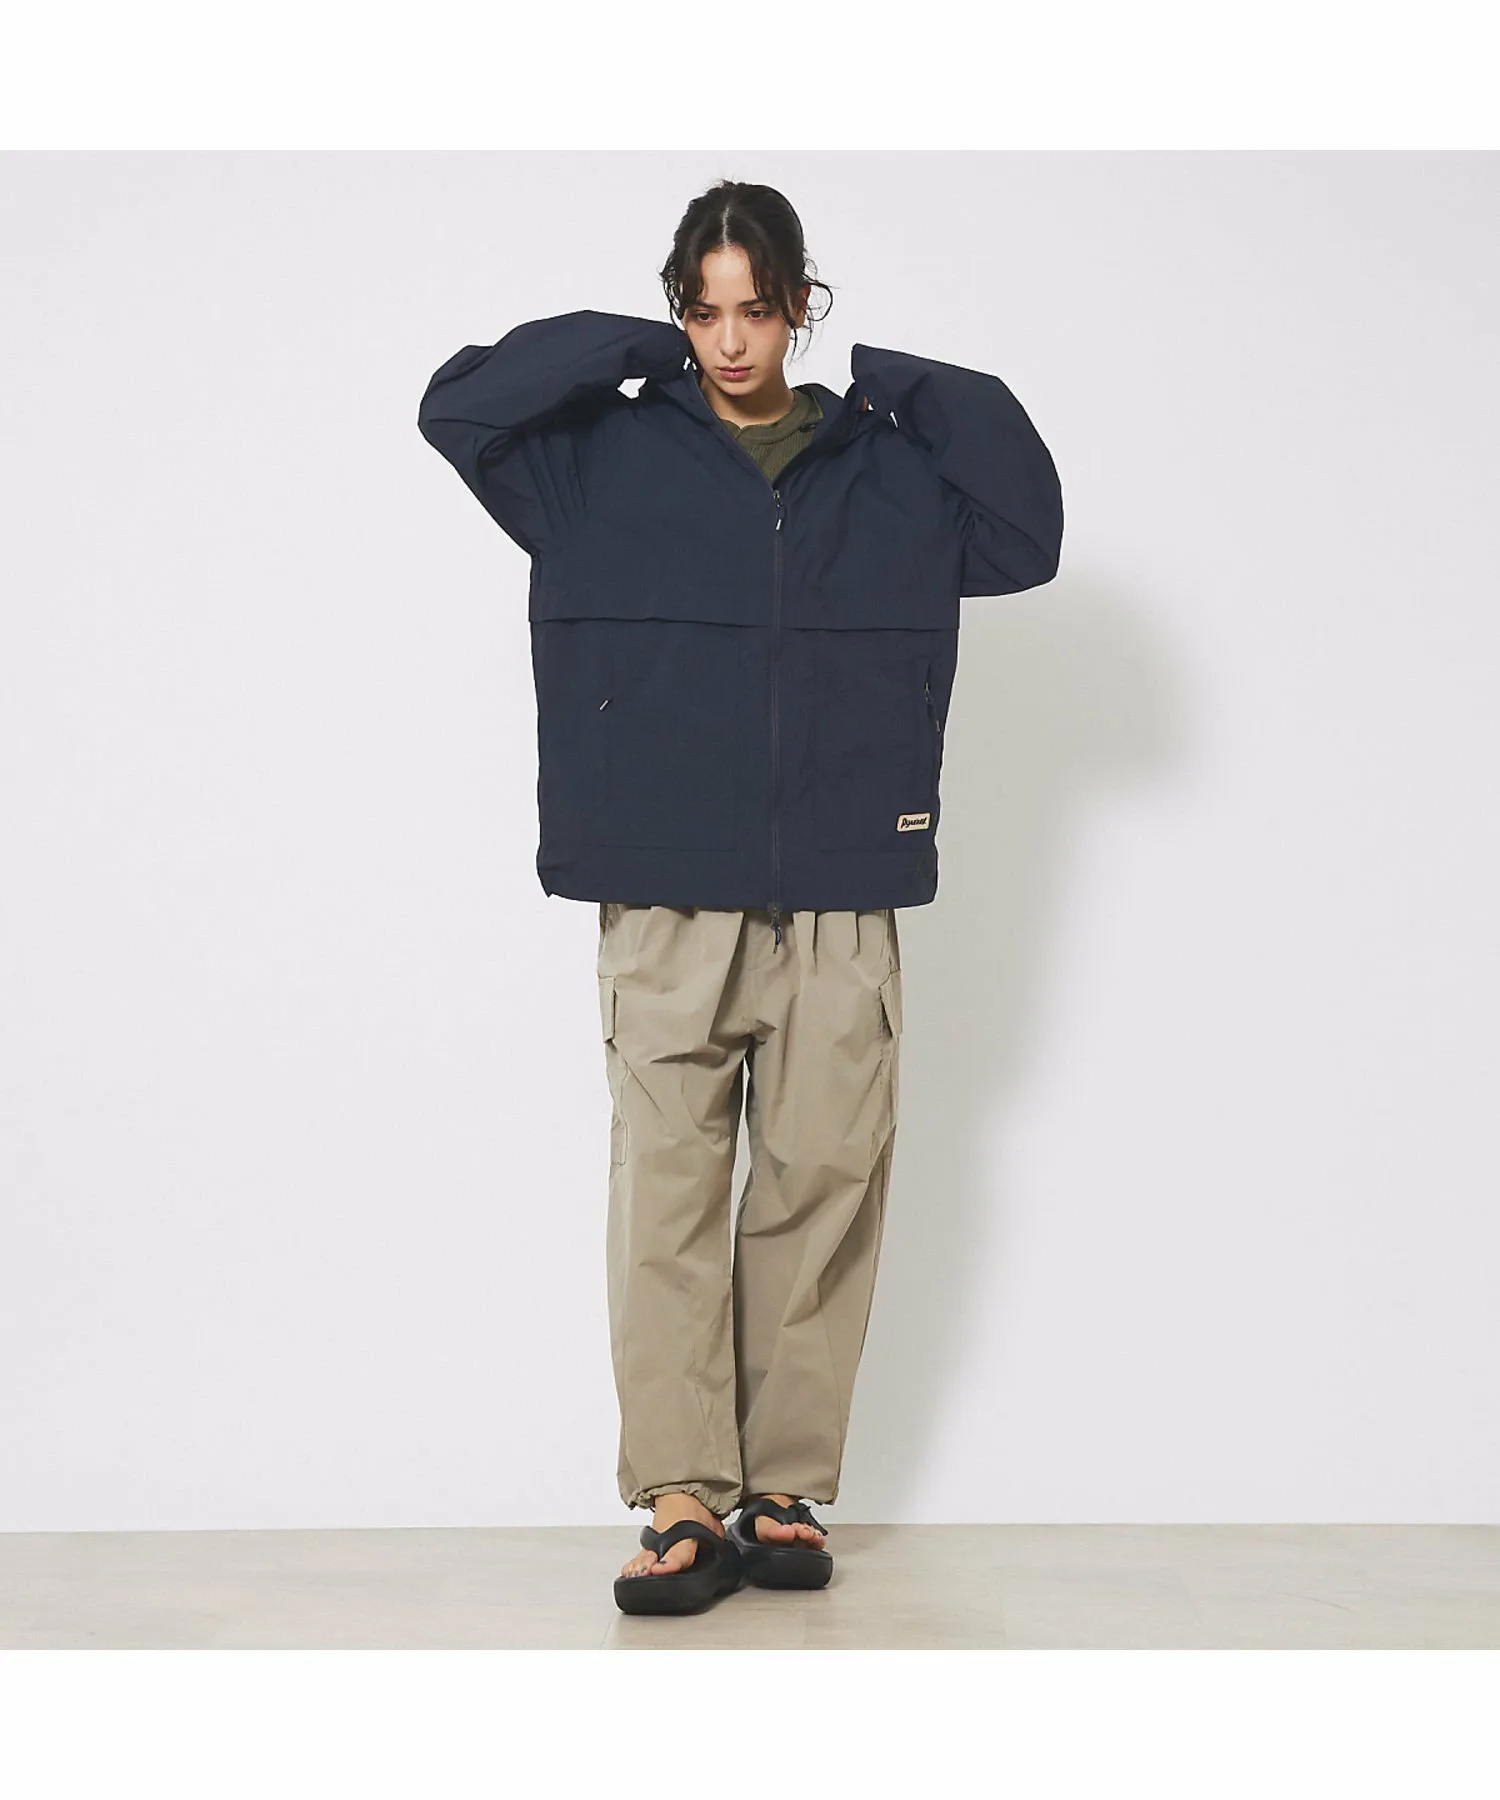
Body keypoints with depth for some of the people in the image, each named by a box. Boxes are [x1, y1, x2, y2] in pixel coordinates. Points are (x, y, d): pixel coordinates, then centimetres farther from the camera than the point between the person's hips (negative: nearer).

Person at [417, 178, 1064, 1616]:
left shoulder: (892, 471, 12)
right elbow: (455, 406, -2)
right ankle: (683, 1502, 0)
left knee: (822, 1197, 2)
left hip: (840, 909, 1)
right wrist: (638, 351, -1)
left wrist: (888, 380, 3)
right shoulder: (606, 458, 7)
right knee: (667, 1199, -5)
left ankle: (789, 1493, 11)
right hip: (665, 908, -1)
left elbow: (1030, 534, 5)